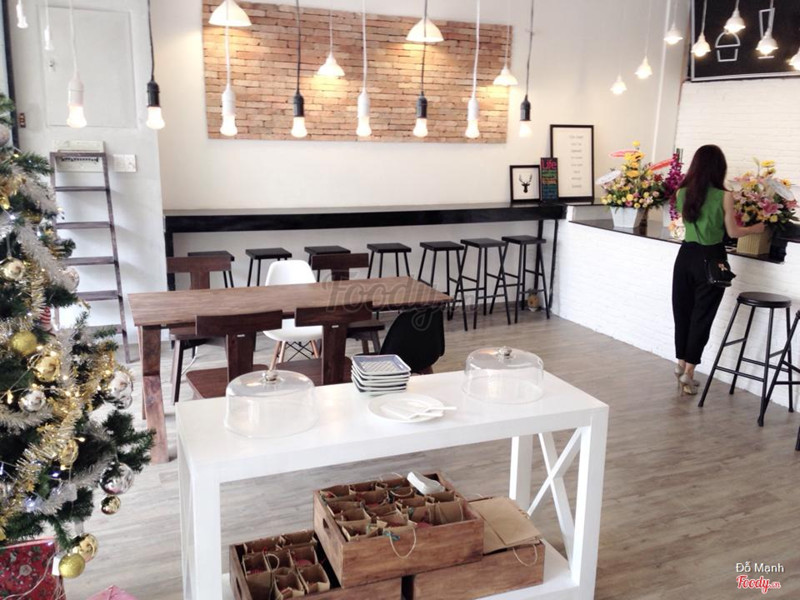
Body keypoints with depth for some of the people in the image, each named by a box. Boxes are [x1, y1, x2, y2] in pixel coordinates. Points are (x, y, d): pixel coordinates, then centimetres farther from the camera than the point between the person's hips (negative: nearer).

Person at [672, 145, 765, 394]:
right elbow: (732, 232, -3)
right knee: (702, 316, 5)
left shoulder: (682, 193, 0)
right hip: (711, 259, -4)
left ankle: (681, 364, 25)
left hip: (686, 255, 4)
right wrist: (756, 228, 14)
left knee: (683, 312, 15)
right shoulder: (724, 196, -11)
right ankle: (688, 372, 8)